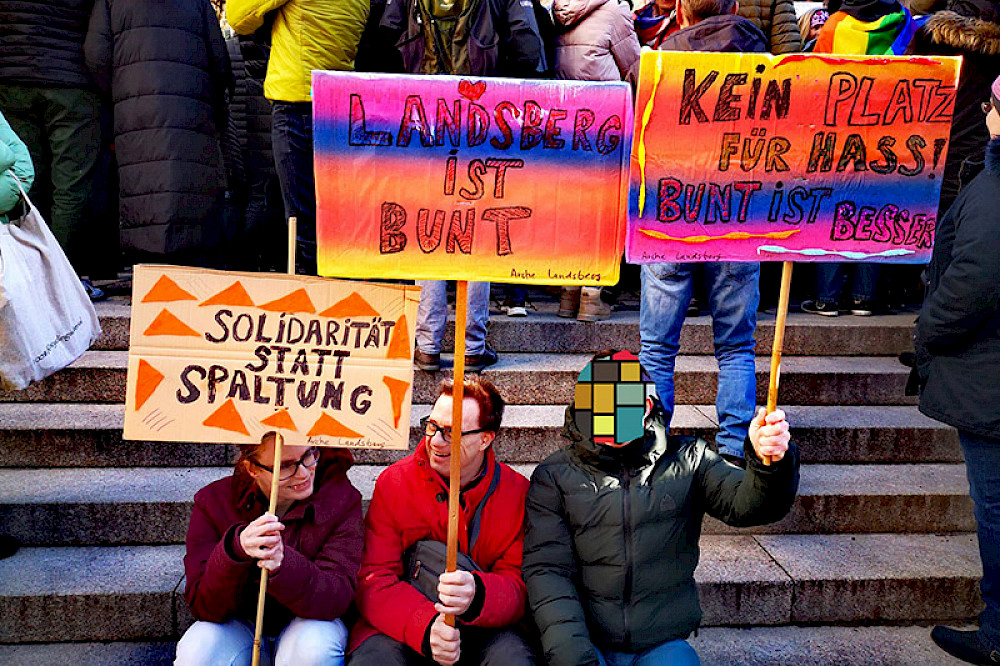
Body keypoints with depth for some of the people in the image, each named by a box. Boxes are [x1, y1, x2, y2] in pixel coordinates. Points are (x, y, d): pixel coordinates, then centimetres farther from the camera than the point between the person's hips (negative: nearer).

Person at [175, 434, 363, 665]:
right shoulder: (213, 503, -13)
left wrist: (284, 565, -43)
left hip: (309, 623, -1)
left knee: (313, 647, -33)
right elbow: (202, 607, -17)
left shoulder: (342, 499, -15)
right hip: (240, 625, 1)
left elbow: (338, 596, -23)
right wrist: (235, 549, -38)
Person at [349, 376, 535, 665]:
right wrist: (425, 628, -26)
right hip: (399, 628, 1)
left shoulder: (518, 492, -3)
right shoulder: (393, 482, -3)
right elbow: (373, 581, -8)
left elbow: (520, 586, -6)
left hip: (485, 631, 0)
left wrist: (476, 596, -30)